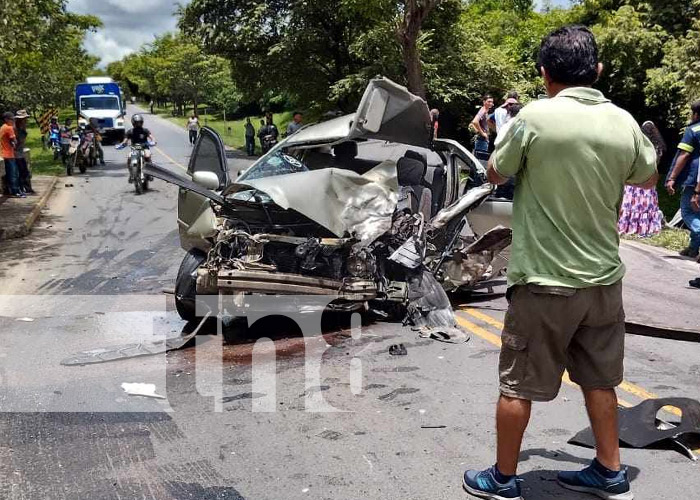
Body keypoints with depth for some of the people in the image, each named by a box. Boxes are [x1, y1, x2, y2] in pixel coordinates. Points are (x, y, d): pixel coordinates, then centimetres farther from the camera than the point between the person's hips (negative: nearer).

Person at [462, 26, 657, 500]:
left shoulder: (535, 117, -16)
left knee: (518, 385, 9)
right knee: (599, 380, 20)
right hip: (604, 278, 5)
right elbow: (649, 179, 17)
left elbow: (496, 175, 0)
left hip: (545, 280, -5)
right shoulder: (623, 122, -1)